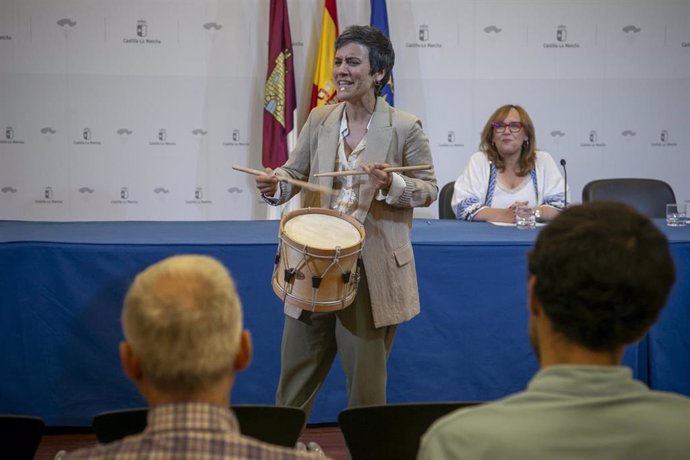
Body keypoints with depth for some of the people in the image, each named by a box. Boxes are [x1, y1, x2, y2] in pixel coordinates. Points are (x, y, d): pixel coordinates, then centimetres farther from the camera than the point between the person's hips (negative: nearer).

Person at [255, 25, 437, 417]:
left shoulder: (405, 128, -7)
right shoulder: (320, 119, 5)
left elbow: (429, 190, -1)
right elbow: (296, 172, 12)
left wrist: (391, 185, -21)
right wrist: (275, 185, -11)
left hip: (374, 270, -4)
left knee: (366, 379, 7)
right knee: (295, 372, 10)